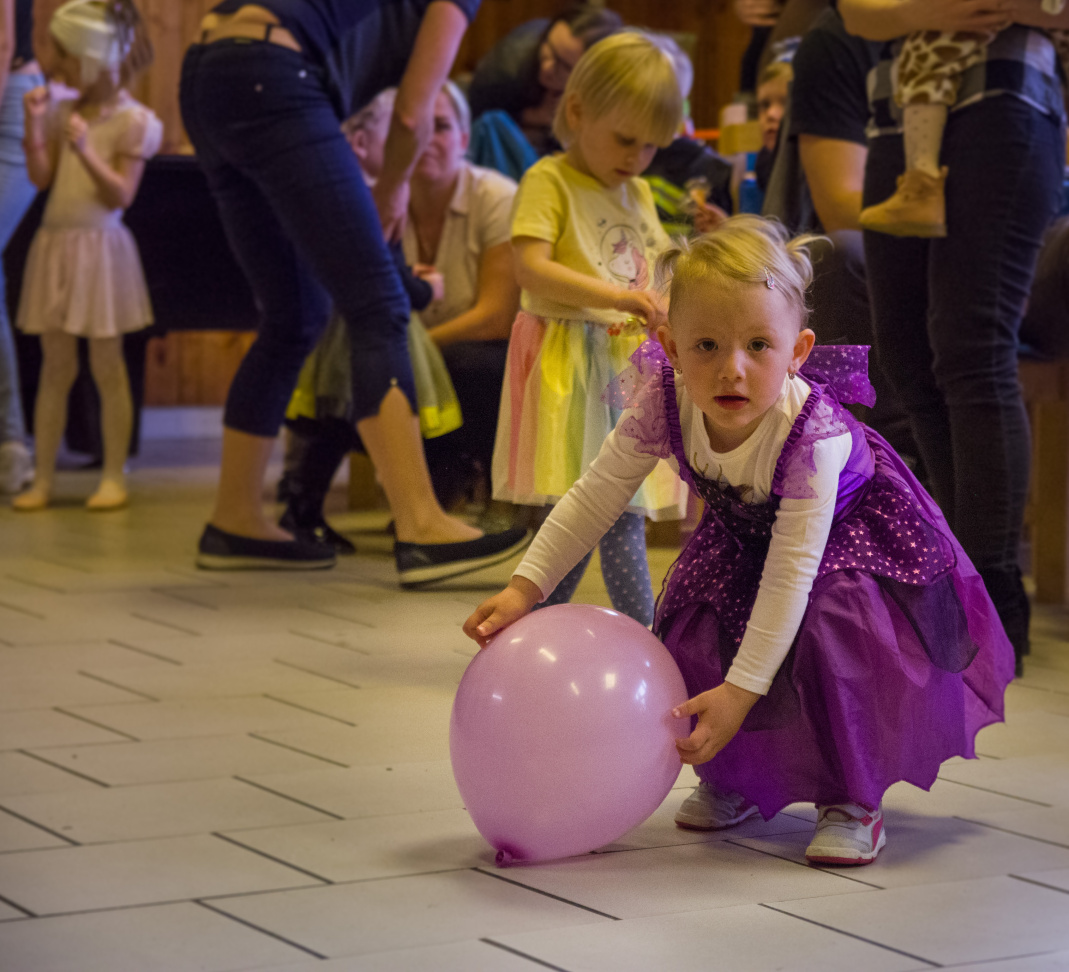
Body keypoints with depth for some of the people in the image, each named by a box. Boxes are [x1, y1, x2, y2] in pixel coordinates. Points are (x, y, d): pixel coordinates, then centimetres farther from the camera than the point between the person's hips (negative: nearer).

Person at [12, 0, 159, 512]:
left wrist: (87, 152, -23)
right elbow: (41, 177, 4)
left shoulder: (132, 120, -6)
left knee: (106, 365, 1)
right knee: (55, 366, 7)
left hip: (99, 247, -5)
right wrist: (34, 124, -5)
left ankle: (113, 476, 7)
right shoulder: (62, 112, 9)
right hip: (55, 244, 5)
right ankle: (43, 478, 10)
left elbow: (121, 195, -11)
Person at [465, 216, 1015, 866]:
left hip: (847, 533, -5)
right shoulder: (663, 403, -31)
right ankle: (737, 782, 16)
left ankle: (852, 804, -9)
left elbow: (791, 569, -40)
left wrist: (741, 689, -42)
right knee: (694, 637, -11)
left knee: (830, 632, -29)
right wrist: (526, 587, -22)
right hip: (741, 531, 5)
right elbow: (596, 498, -17)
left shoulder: (811, 434, -42)